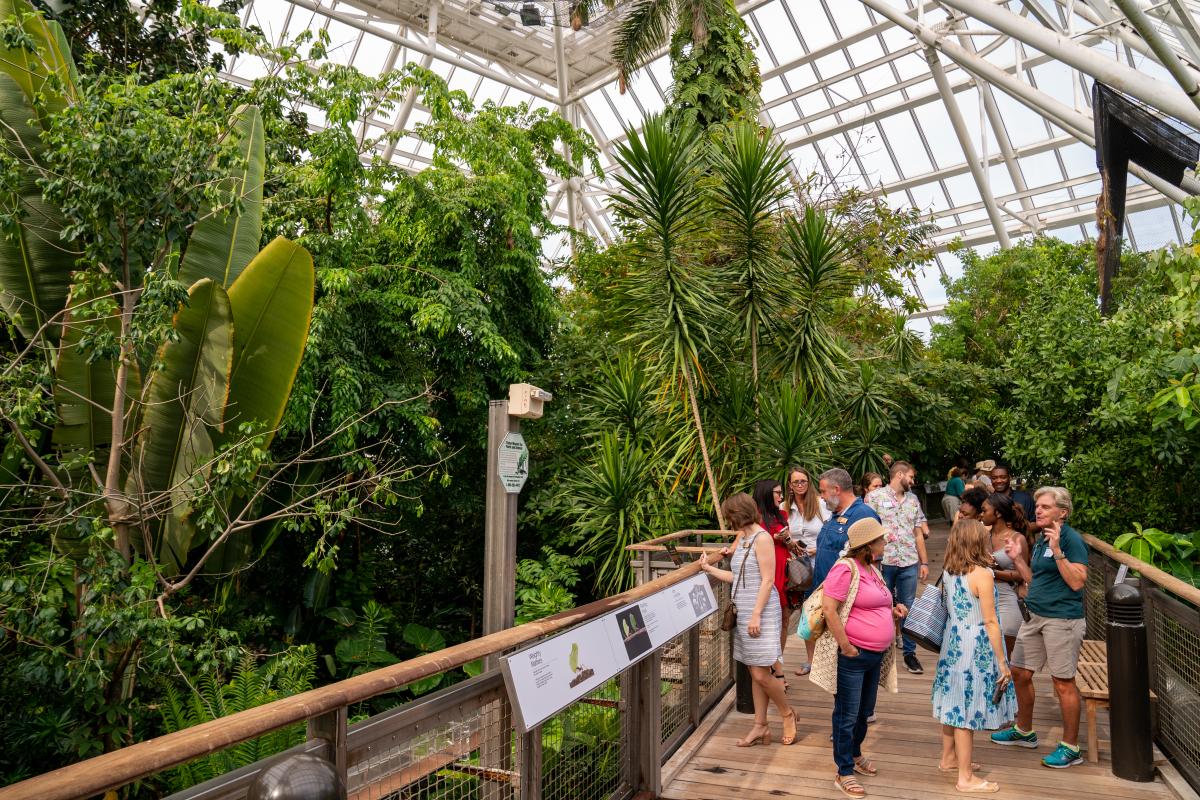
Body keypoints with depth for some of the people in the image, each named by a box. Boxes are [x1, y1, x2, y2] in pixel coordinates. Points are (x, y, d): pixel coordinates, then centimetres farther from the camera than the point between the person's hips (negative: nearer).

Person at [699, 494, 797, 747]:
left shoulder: (762, 538, -13)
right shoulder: (741, 538, 13)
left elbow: (767, 580, -16)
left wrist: (756, 615, -19)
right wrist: (709, 568, 15)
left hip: (760, 613, -8)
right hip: (743, 613, 8)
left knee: (761, 674, -5)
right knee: (755, 673, 12)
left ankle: (788, 714, 18)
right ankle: (760, 726, 19)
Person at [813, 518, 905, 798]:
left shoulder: (872, 570, 12)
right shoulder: (845, 568, -18)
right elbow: (829, 609, -23)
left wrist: (893, 611, 7)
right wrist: (845, 646, -21)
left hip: (876, 656, 9)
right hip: (853, 656, -9)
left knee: (864, 710, 23)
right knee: (847, 715, 3)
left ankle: (855, 754, 43)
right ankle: (844, 773, 15)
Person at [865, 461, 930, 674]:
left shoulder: (913, 499, 13)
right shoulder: (875, 497, -3)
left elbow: (918, 533, 15)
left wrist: (924, 562, 12)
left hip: (909, 563, 4)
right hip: (882, 561, -4)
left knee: (909, 608, 9)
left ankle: (910, 653, 19)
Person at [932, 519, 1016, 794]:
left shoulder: (948, 571, 2)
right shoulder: (982, 575, -18)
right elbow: (990, 622, -16)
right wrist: (1002, 662, -10)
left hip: (952, 644, 7)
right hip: (976, 649, -7)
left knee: (954, 703, 20)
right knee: (968, 709, 2)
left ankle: (949, 758, 36)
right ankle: (966, 778, 13)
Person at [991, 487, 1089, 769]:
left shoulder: (1071, 538, -13)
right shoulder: (1041, 538, 12)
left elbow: (1077, 582, -21)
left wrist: (1057, 551, -27)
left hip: (1062, 619, -9)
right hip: (1034, 616, 9)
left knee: (1063, 682, 1)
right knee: (1020, 673, 15)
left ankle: (1071, 748, 16)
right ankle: (1024, 732, 32)